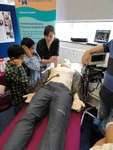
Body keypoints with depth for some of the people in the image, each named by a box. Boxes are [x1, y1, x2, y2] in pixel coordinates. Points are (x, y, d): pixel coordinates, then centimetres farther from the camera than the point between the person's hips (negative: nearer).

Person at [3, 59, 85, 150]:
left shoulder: (75, 72, 35)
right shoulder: (51, 70, 40)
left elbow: (77, 88, 17)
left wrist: (76, 99, -5)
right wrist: (34, 93, 7)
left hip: (64, 90, -2)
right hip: (45, 88, 3)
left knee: (57, 124, -32)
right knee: (28, 117, -25)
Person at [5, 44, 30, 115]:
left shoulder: (16, 65, -4)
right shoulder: (9, 70, -28)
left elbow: (28, 74, 5)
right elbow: (24, 82, -31)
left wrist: (23, 64, -8)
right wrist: (20, 66, -30)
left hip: (25, 96, 7)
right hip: (19, 101, -7)